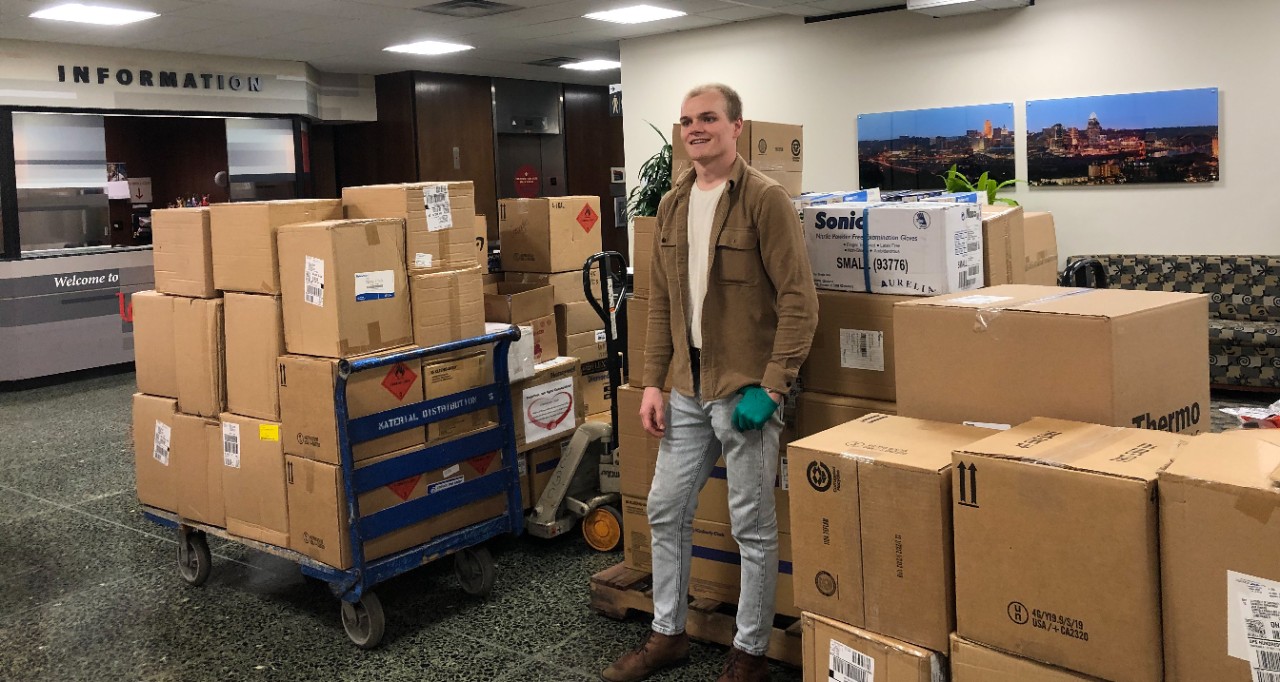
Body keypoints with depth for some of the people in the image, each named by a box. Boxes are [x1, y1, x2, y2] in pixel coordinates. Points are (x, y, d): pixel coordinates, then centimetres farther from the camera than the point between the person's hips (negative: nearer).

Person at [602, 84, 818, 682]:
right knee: (665, 509, 14)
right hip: (687, 388, 7)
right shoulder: (673, 204, 10)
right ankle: (667, 634, 32)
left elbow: (799, 301, -14)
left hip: (746, 390, -7)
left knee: (752, 526, 5)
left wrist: (771, 387, -18)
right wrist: (652, 381, 8)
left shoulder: (764, 199, -11)